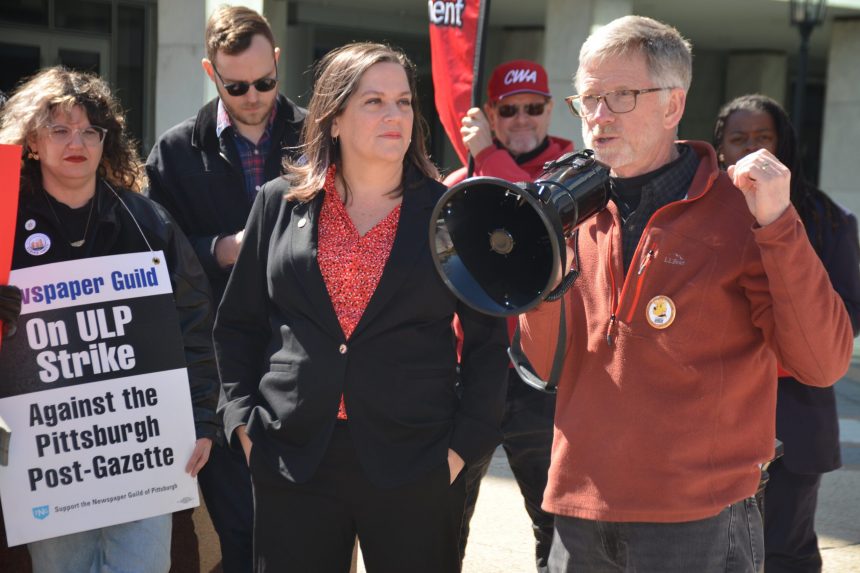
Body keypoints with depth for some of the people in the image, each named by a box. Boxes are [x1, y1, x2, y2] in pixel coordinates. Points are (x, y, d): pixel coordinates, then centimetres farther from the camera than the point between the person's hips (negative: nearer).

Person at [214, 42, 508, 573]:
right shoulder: (280, 202, 6)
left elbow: (487, 342, 3)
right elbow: (238, 324, 12)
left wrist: (464, 444, -4)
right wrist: (244, 421, 3)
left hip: (414, 467, -1)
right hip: (292, 459, 1)